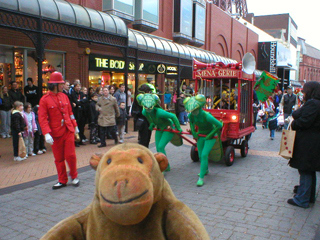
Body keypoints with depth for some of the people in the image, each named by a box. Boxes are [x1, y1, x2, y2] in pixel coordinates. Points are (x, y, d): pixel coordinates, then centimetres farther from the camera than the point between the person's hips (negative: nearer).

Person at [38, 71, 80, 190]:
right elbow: (42, 118, -13)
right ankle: (62, 180, 23)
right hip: (56, 133, -2)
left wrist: (75, 126, 17)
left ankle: (74, 176, 22)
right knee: (59, 158, 8)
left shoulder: (64, 96, 6)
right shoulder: (45, 100, -8)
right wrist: (46, 133, -23)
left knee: (71, 155, 1)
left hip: (68, 130, 3)